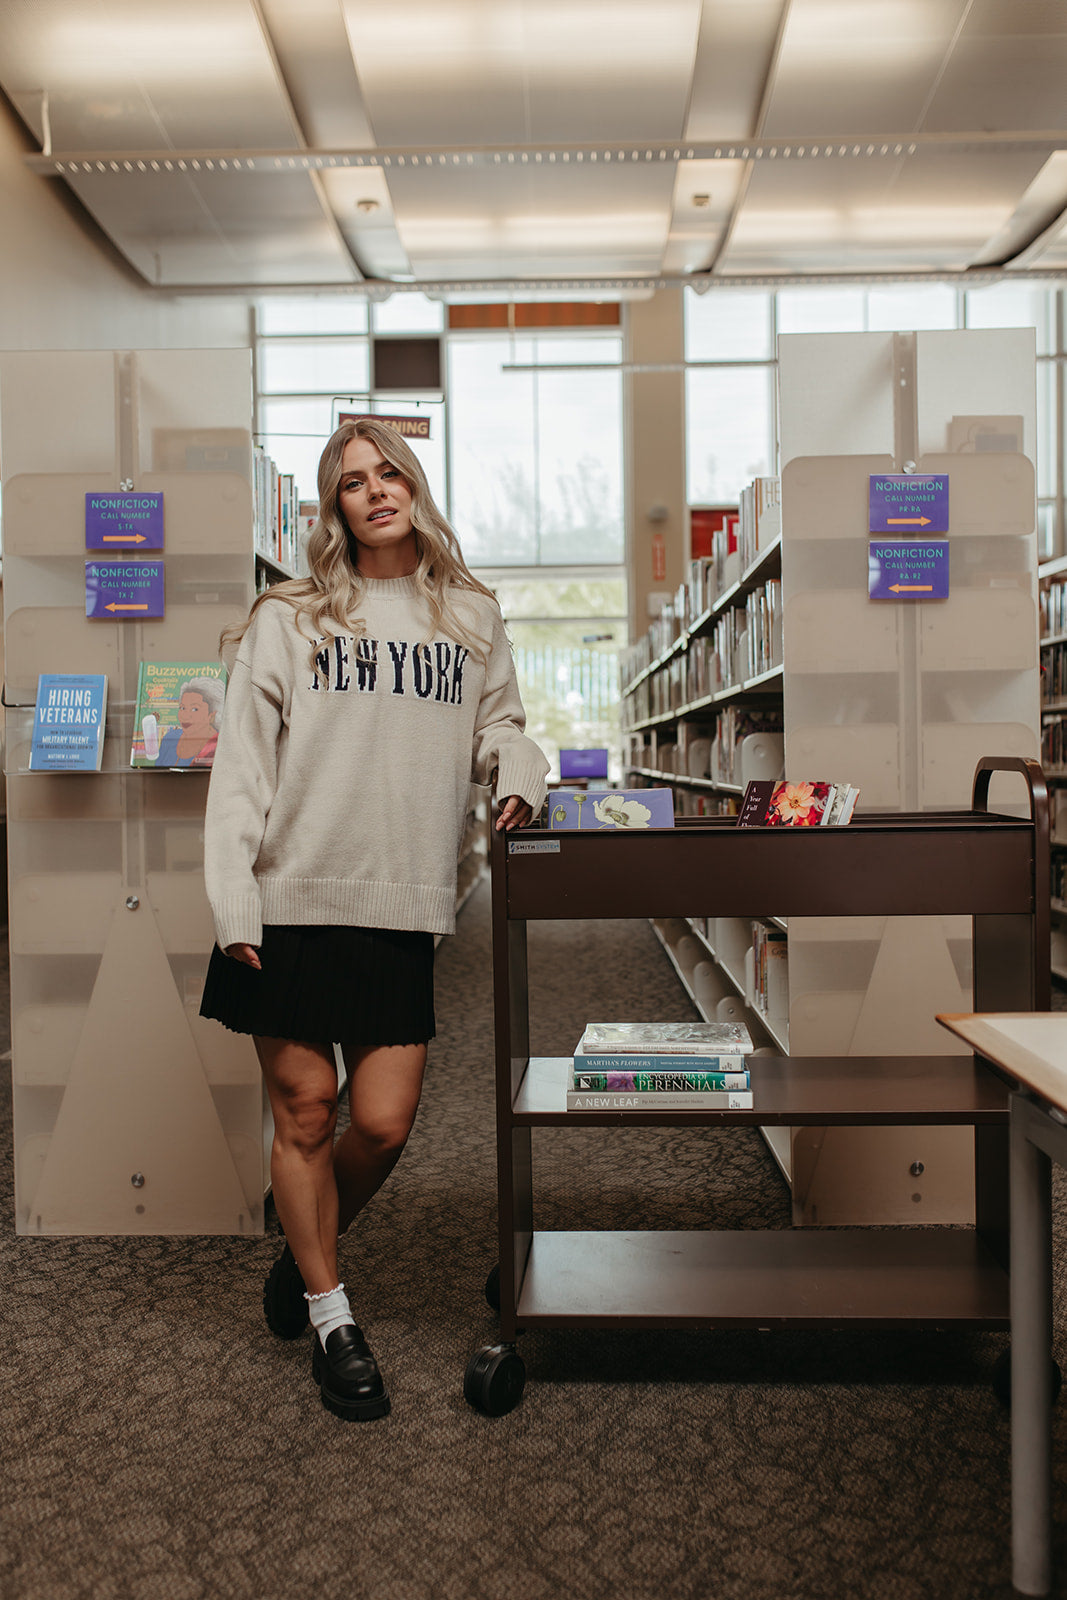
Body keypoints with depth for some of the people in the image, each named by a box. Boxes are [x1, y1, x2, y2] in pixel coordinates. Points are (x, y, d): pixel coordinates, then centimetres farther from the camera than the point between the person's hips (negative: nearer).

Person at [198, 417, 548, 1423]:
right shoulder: (290, 619, 3)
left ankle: (304, 1249, 35)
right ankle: (328, 1317, 25)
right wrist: (233, 904, -8)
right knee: (305, 1112, 6)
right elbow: (243, 764, -1)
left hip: (404, 910, 2)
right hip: (294, 900, -2)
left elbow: (498, 726, 23)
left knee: (384, 1124, 3)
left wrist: (518, 773, -1)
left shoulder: (472, 620, 12)